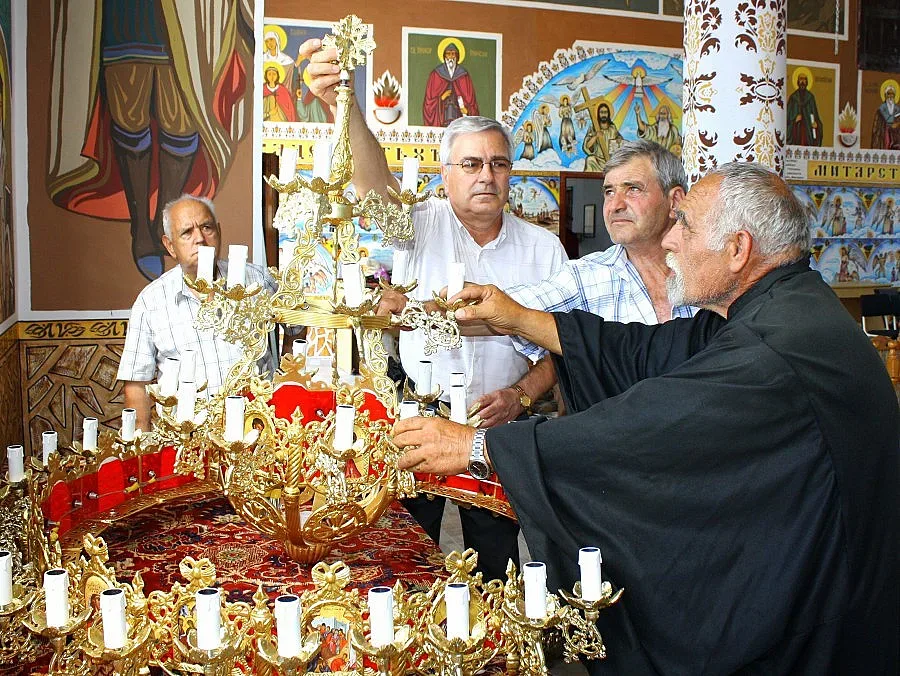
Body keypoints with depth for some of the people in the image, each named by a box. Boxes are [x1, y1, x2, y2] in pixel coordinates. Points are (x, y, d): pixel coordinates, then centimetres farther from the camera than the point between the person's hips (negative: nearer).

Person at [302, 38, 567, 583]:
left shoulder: (543, 247, 4)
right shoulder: (422, 226, -2)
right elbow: (375, 183, -22)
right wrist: (345, 107, -40)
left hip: (495, 428, 1)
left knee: (494, 566, 10)